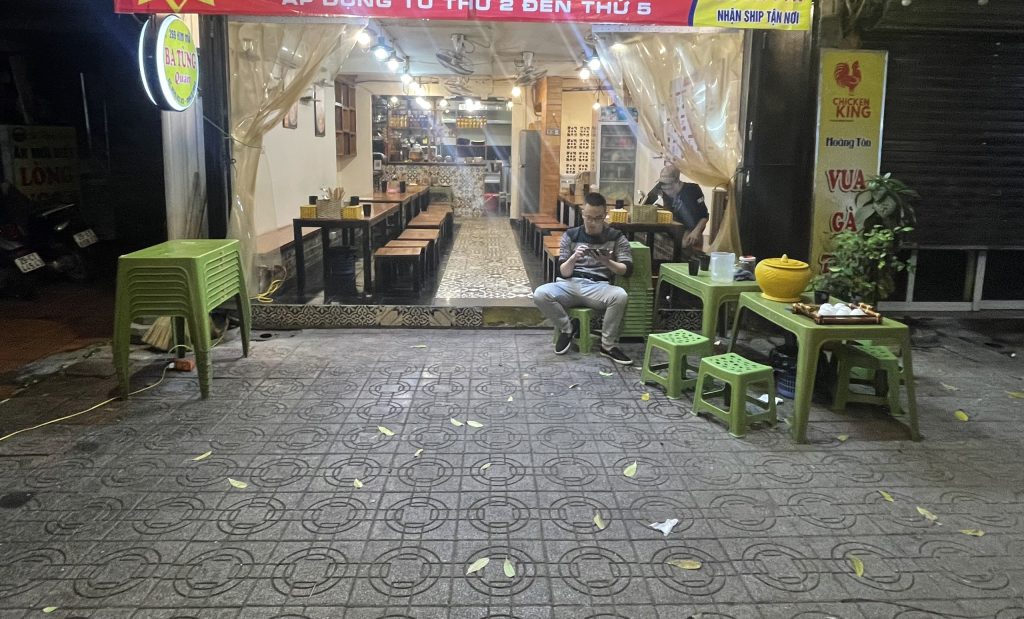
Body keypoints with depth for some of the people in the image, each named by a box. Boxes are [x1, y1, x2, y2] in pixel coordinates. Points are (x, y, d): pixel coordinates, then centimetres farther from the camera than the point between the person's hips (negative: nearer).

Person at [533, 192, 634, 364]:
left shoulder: (616, 237, 8)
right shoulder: (570, 235, 9)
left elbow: (627, 269, -1)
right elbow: (563, 273, 3)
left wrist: (608, 263, -21)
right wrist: (573, 258, -19)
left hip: (599, 287, -1)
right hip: (570, 284, 1)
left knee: (620, 295, -35)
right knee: (540, 294, -29)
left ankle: (608, 345, -14)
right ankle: (567, 329, -1)